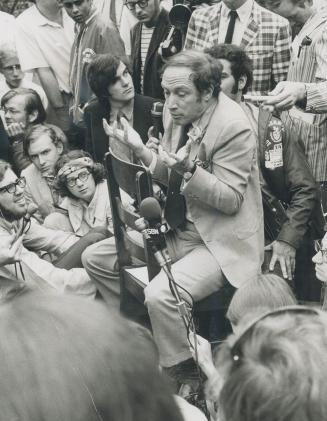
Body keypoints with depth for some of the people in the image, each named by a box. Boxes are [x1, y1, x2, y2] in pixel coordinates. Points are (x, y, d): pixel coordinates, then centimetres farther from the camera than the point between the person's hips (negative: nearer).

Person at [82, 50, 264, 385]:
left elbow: (230, 200, -19)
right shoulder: (176, 113, 1)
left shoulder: (234, 127, -21)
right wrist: (141, 151, -6)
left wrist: (187, 169, -33)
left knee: (159, 295, -31)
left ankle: (181, 379, -6)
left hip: (221, 243, -9)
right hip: (178, 230, 9)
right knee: (94, 258, 7)